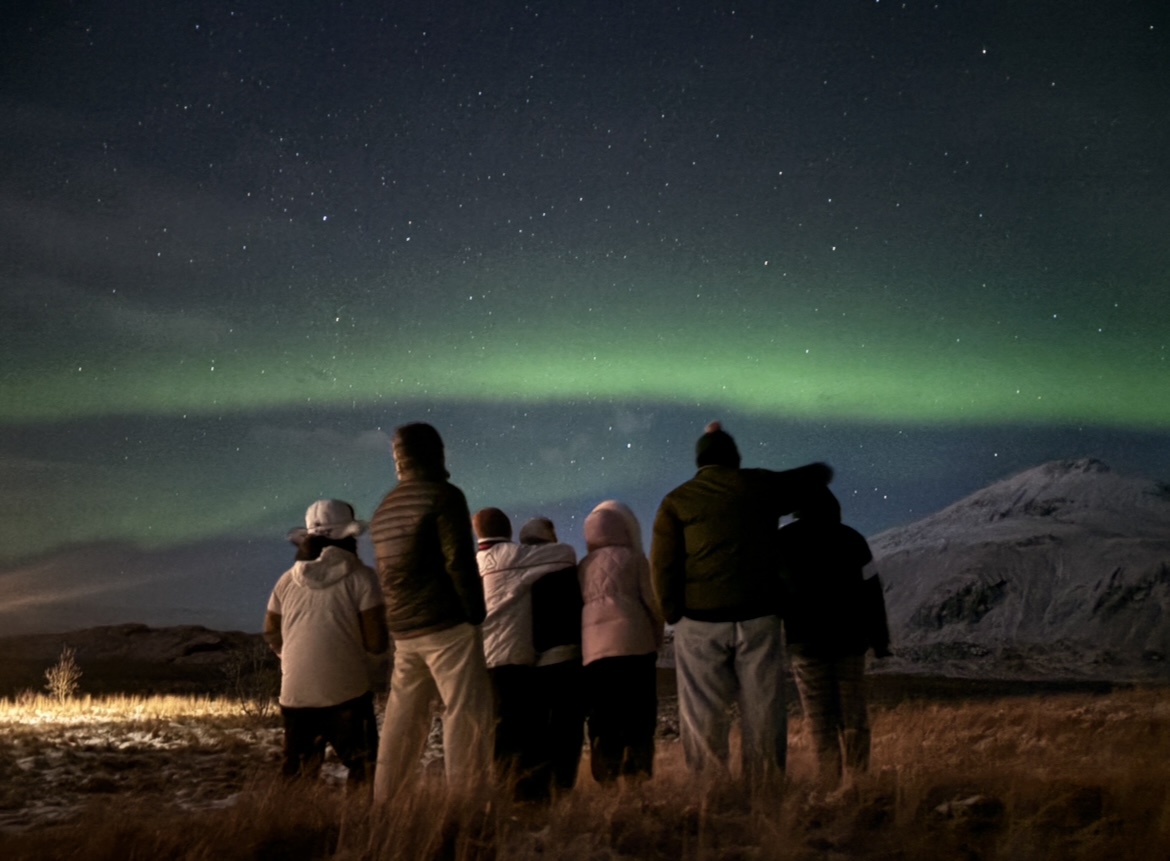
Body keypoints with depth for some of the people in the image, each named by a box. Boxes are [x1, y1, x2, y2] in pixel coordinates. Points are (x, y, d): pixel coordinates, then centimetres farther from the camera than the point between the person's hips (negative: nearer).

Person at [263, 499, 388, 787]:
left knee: (296, 775, 15)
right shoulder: (359, 577, -4)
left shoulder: (288, 580, 8)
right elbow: (376, 642, -7)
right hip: (346, 691, -4)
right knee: (362, 769, 2)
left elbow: (271, 634, 15)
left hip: (295, 692, 4)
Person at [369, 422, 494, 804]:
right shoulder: (443, 496, -7)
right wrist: (476, 614, -8)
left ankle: (384, 803, 15)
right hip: (447, 625, -7)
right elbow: (459, 562, -15)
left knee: (403, 717, 13)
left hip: (402, 629, 7)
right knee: (467, 712, -5)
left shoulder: (384, 510, 16)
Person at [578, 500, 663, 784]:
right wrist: (656, 638, 16)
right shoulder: (633, 558, 7)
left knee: (602, 726, 4)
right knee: (638, 721, 0)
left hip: (593, 651, 3)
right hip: (633, 645, -3)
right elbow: (653, 602, 3)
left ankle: (607, 784, -1)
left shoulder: (582, 567, 16)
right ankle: (637, 780, -9)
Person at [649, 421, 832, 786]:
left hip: (701, 621, -1)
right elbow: (817, 475, 21)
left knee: (703, 715, 3)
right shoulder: (760, 486, 7)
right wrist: (820, 472, 43)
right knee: (763, 711, 7)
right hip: (758, 617, 1)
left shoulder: (676, 502, 4)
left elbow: (663, 568, -1)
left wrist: (674, 617, 7)